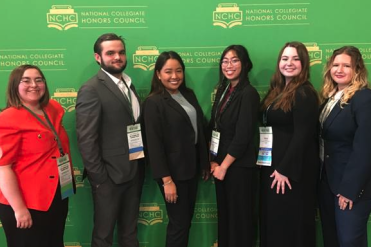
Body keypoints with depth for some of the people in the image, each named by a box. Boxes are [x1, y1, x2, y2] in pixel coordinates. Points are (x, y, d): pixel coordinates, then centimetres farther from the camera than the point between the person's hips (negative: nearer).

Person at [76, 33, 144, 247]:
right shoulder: (91, 90, -14)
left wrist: (141, 164, 5)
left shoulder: (128, 84, 10)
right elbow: (86, 139, -17)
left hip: (135, 170, 7)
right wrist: (99, 177, -17)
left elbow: (136, 124, 11)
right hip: (110, 174, -7)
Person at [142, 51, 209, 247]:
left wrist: (205, 163, 11)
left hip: (192, 166, 7)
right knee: (178, 222, 5)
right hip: (173, 170, -7)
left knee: (187, 219, 18)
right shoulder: (153, 103, -14)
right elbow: (154, 144, -17)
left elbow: (200, 129, 10)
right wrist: (166, 179, -18)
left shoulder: (189, 94, 6)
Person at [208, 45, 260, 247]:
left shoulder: (249, 93, -14)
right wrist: (214, 160, 1)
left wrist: (224, 165, -13)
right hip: (221, 164, 7)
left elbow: (243, 136, -19)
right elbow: (214, 128, 10)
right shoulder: (223, 90, 9)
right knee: (224, 214, 16)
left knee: (239, 217, 6)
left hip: (239, 166, -7)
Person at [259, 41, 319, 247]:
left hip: (293, 169, -8)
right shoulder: (276, 91, 11)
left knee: (290, 222, 5)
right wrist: (274, 166, 6)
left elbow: (302, 135, -19)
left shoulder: (305, 94, -14)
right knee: (272, 219, 17)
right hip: (272, 164, 8)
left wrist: (285, 170, -19)